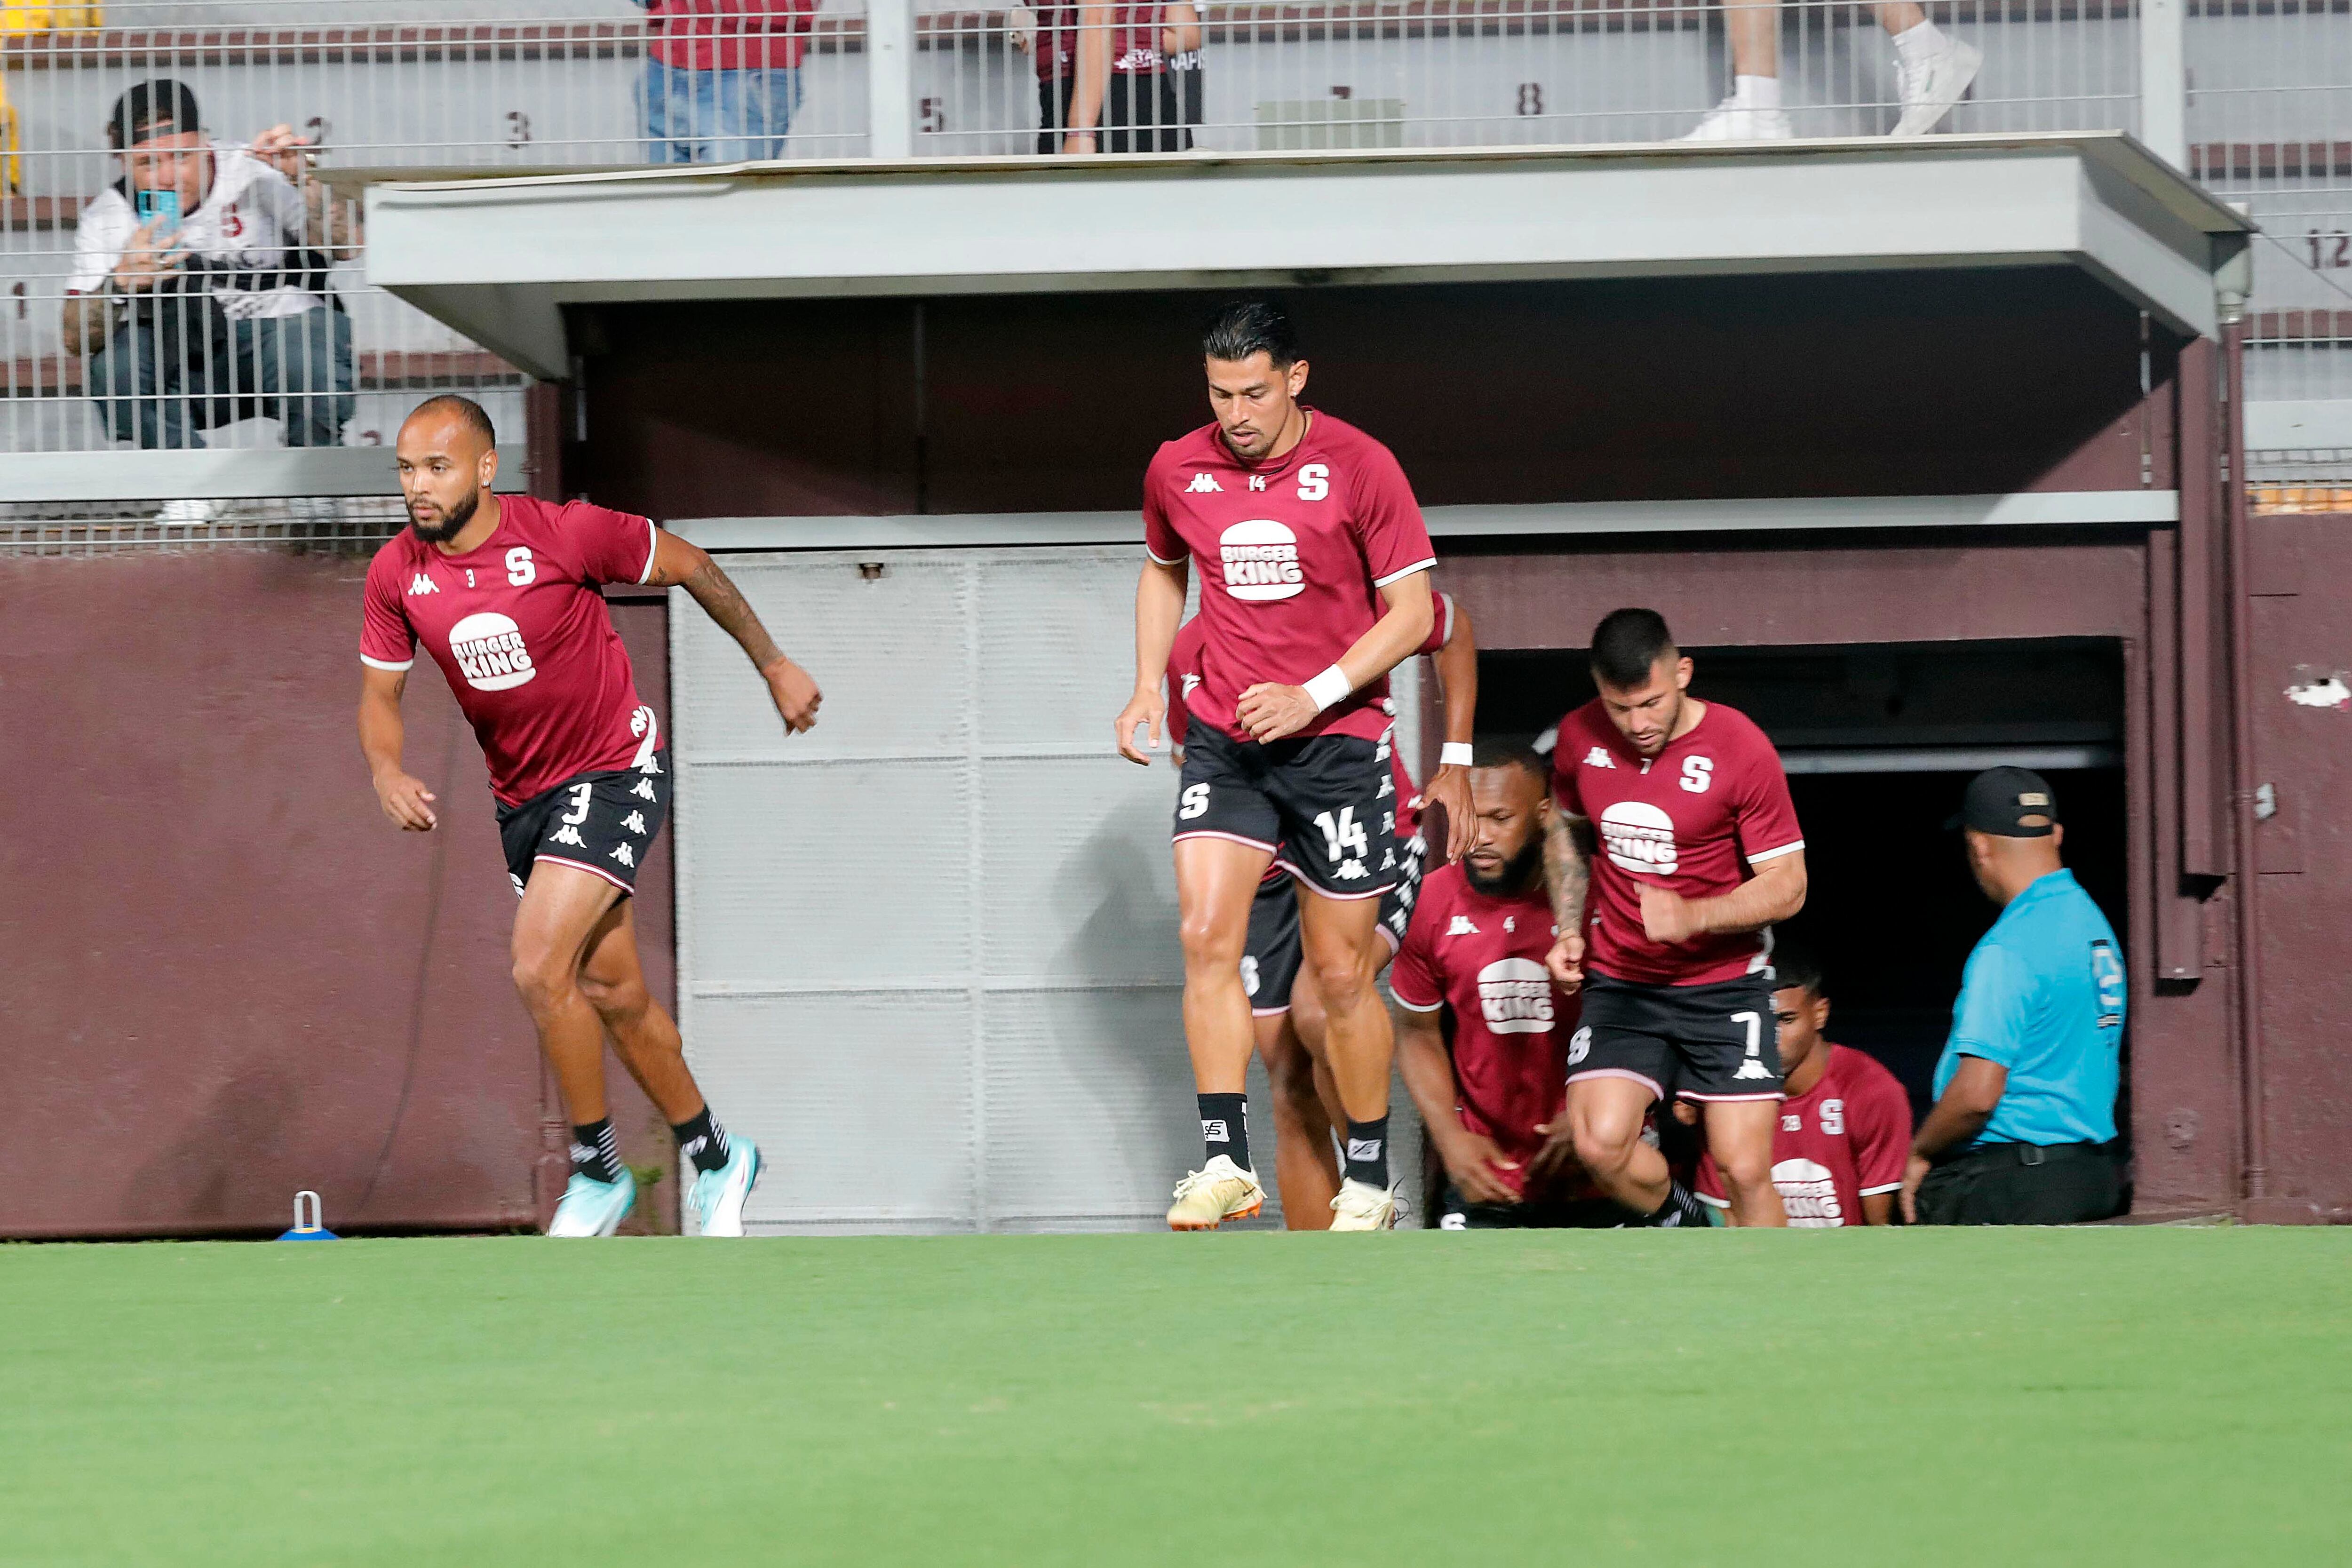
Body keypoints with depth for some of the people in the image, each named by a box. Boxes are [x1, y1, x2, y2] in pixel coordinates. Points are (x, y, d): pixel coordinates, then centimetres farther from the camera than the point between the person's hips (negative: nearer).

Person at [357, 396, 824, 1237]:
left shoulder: (564, 535, -21)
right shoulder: (397, 573, -8)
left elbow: (689, 566, -6)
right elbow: (379, 694, 4)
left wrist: (773, 665, 3)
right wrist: (388, 772, -18)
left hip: (613, 771, -6)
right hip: (522, 799, 6)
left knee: (540, 970, -20)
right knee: (612, 991, 12)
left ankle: (597, 1170, -4)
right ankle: (715, 1157, 31)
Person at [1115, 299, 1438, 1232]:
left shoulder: (1358, 467, -9)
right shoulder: (1177, 472, 2)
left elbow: (1412, 611, -6)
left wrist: (1313, 695, -17)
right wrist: (1149, 686, 10)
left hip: (1337, 740, -3)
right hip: (1223, 738, 3)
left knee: (1340, 972, 2)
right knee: (1206, 936, -16)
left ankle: (1369, 1182, 15)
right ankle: (1226, 1163, -16)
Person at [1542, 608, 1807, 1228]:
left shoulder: (1741, 749, -14)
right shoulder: (1579, 738, -2)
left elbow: (1786, 886, -11)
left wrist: (1693, 917, -27)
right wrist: (1569, 930, 5)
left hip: (1724, 984, -3)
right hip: (1619, 984, 3)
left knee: (1744, 1170, -7)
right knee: (1600, 1143, -16)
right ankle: (1682, 1228, 15)